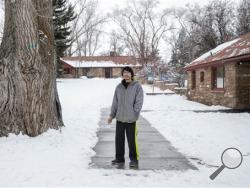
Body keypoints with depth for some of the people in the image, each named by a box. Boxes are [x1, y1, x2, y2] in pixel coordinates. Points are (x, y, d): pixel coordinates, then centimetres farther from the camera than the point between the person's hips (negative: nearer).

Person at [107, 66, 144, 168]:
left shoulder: (137, 86, -4)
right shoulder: (119, 87, 8)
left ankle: (134, 159, 14)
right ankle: (119, 158, 24)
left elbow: (139, 102, -7)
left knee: (132, 140, 1)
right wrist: (111, 115, 8)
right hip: (120, 118, 4)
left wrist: (134, 113, -14)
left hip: (131, 119, -4)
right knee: (119, 139, 10)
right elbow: (115, 102, 11)